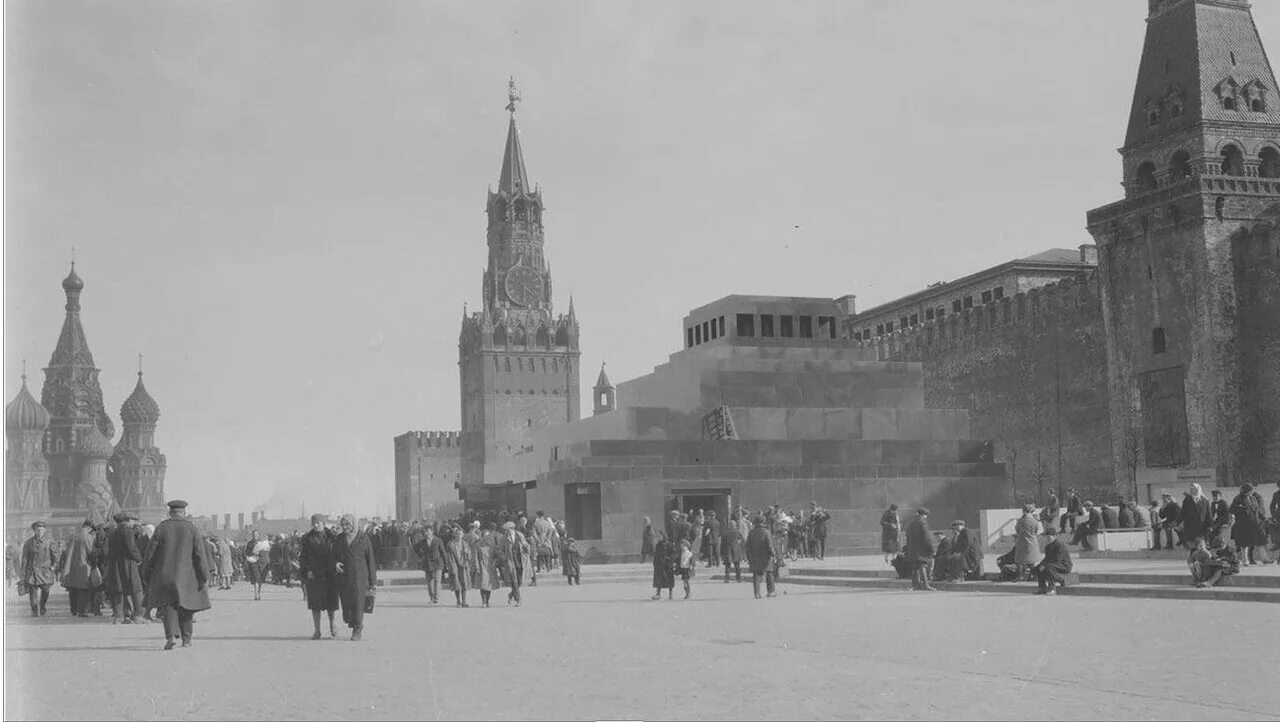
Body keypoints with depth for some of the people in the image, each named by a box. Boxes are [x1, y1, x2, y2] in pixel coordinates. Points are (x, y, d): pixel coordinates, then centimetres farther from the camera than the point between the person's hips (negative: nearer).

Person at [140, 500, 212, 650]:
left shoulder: (160, 528, -1)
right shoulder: (192, 529, -1)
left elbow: (152, 554, 0)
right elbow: (199, 555, -4)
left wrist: (148, 576, 9)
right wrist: (204, 577, -1)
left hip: (164, 576, -1)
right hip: (186, 576, 1)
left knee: (168, 606, 4)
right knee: (185, 606, 14)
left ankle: (170, 636, -14)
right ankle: (186, 638, 18)